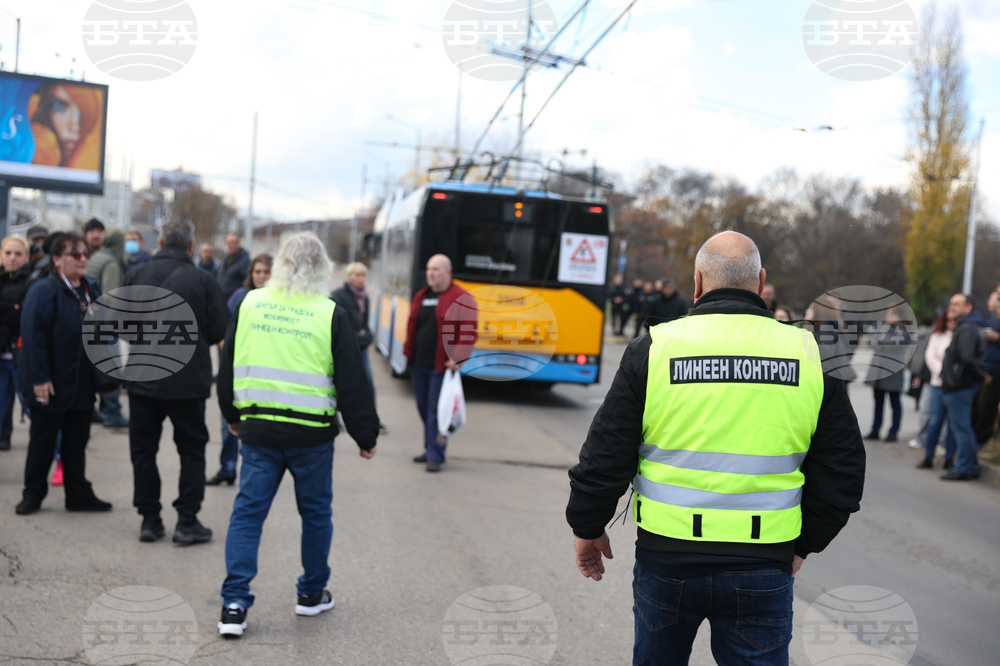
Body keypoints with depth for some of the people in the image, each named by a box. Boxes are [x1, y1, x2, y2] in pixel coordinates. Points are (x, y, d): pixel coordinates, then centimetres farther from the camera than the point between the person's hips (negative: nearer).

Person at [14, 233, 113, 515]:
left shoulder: (92, 289, 9)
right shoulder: (43, 291, -14)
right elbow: (33, 337, -19)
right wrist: (39, 379, -23)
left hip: (83, 384, 6)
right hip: (53, 385, -6)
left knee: (77, 442, 13)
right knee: (42, 441, 7)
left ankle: (79, 494, 22)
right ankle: (32, 494, 20)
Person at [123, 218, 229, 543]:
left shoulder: (136, 275, -4)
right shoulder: (202, 280, -11)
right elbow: (219, 330, -8)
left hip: (142, 379, 2)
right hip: (188, 380, -2)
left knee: (143, 449, 12)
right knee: (192, 449, 10)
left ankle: (149, 519, 15)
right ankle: (187, 521, 8)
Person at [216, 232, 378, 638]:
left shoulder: (249, 304, 3)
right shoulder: (330, 314, -7)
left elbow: (228, 366, 12)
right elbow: (352, 381, -4)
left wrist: (233, 415, 26)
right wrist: (366, 435, 6)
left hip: (257, 427, 2)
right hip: (312, 432, -2)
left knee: (248, 511, 7)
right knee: (316, 512, 14)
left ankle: (234, 603, 1)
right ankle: (312, 594, 27)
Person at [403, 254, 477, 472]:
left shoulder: (462, 298, -8)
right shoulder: (421, 296, 14)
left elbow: (469, 332, -13)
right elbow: (412, 326, 18)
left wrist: (458, 358, -21)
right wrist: (408, 352, 8)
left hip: (442, 365, -7)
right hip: (418, 364, 7)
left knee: (436, 410, -5)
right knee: (423, 407, 14)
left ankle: (435, 455, 2)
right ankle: (430, 448, 28)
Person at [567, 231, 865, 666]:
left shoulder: (652, 349, -6)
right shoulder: (809, 356, -1)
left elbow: (605, 457, -3)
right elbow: (842, 472, 5)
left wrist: (588, 529, 13)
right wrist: (803, 544, 18)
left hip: (666, 558, 0)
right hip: (763, 567, 1)